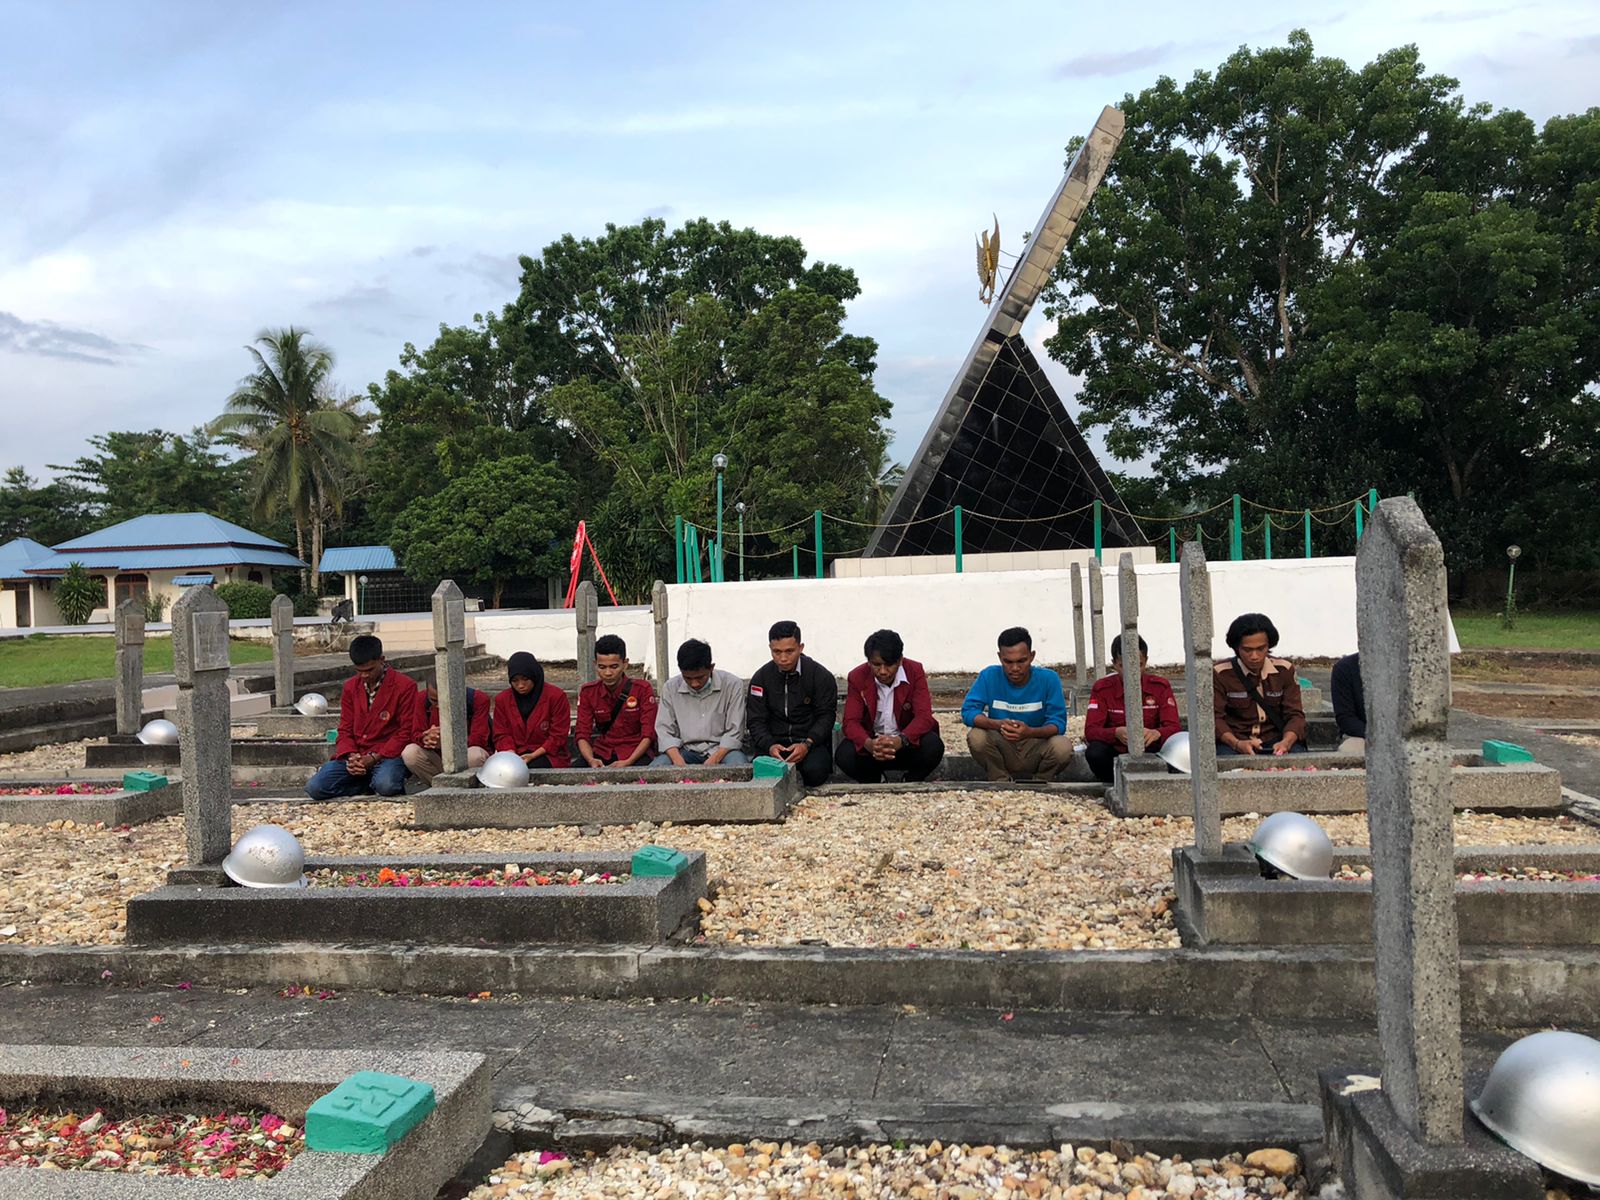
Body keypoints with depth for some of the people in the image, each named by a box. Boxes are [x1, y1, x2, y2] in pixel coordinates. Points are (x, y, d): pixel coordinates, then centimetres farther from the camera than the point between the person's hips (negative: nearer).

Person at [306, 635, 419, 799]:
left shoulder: (405, 686, -5)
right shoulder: (350, 687, 12)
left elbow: (405, 732, -6)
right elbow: (345, 730, 12)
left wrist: (374, 758, -16)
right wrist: (351, 756, -10)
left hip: (387, 755, -4)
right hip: (355, 755, 5)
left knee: (386, 785, -36)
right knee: (315, 788, -17)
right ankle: (370, 783, 1)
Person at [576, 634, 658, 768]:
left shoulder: (642, 690, -4)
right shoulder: (588, 692, 4)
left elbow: (648, 735, -8)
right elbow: (583, 734, 0)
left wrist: (628, 762, -24)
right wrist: (591, 760, -22)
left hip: (635, 754, -3)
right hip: (602, 753, 3)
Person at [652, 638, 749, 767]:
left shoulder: (732, 684, -5)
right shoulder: (670, 688, 3)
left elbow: (734, 732, -6)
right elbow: (664, 731, 1)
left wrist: (712, 762, -21)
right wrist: (679, 763, -18)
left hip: (722, 749, -2)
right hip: (686, 750, 2)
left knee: (738, 765, -35)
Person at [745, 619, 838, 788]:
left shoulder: (821, 676, -3)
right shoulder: (761, 677, 4)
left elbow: (826, 717, -4)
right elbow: (756, 721, 2)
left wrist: (807, 745, -21)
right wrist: (770, 746, -19)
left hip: (811, 741, -1)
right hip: (774, 741, 1)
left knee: (815, 771, -33)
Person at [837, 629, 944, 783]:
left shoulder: (915, 672, -12)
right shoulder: (857, 677, -10)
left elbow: (924, 716, -21)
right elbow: (851, 722, -16)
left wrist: (900, 741, -42)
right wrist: (869, 744, -40)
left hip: (907, 742, -1)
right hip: (871, 740, 1)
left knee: (933, 746, -32)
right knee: (844, 755, -29)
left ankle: (912, 783, 1)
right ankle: (874, 781, 5)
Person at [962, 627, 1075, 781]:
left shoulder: (1048, 678, -10)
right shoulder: (989, 676, -10)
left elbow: (1058, 723, -14)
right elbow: (968, 711, -15)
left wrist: (1030, 732, -36)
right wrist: (997, 724, -35)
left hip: (1036, 746, 0)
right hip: (1001, 748, 0)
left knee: (1063, 748, -30)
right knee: (976, 737, -29)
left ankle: (1041, 783, 5)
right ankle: (1001, 781, 0)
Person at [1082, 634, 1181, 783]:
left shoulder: (1160, 686, -5)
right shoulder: (1102, 688, -7)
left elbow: (1174, 726, -12)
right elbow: (1090, 730, -15)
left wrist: (1157, 733, -37)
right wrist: (1116, 732, -38)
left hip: (1148, 751, 1)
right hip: (1115, 752, 0)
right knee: (1095, 752, -33)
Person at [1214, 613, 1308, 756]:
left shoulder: (1284, 670, 6)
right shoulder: (1219, 673, -2)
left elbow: (1295, 714, 2)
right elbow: (1214, 717, -7)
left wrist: (1286, 742, -20)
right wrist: (1237, 744, -26)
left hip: (1275, 743, 3)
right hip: (1233, 743, -3)